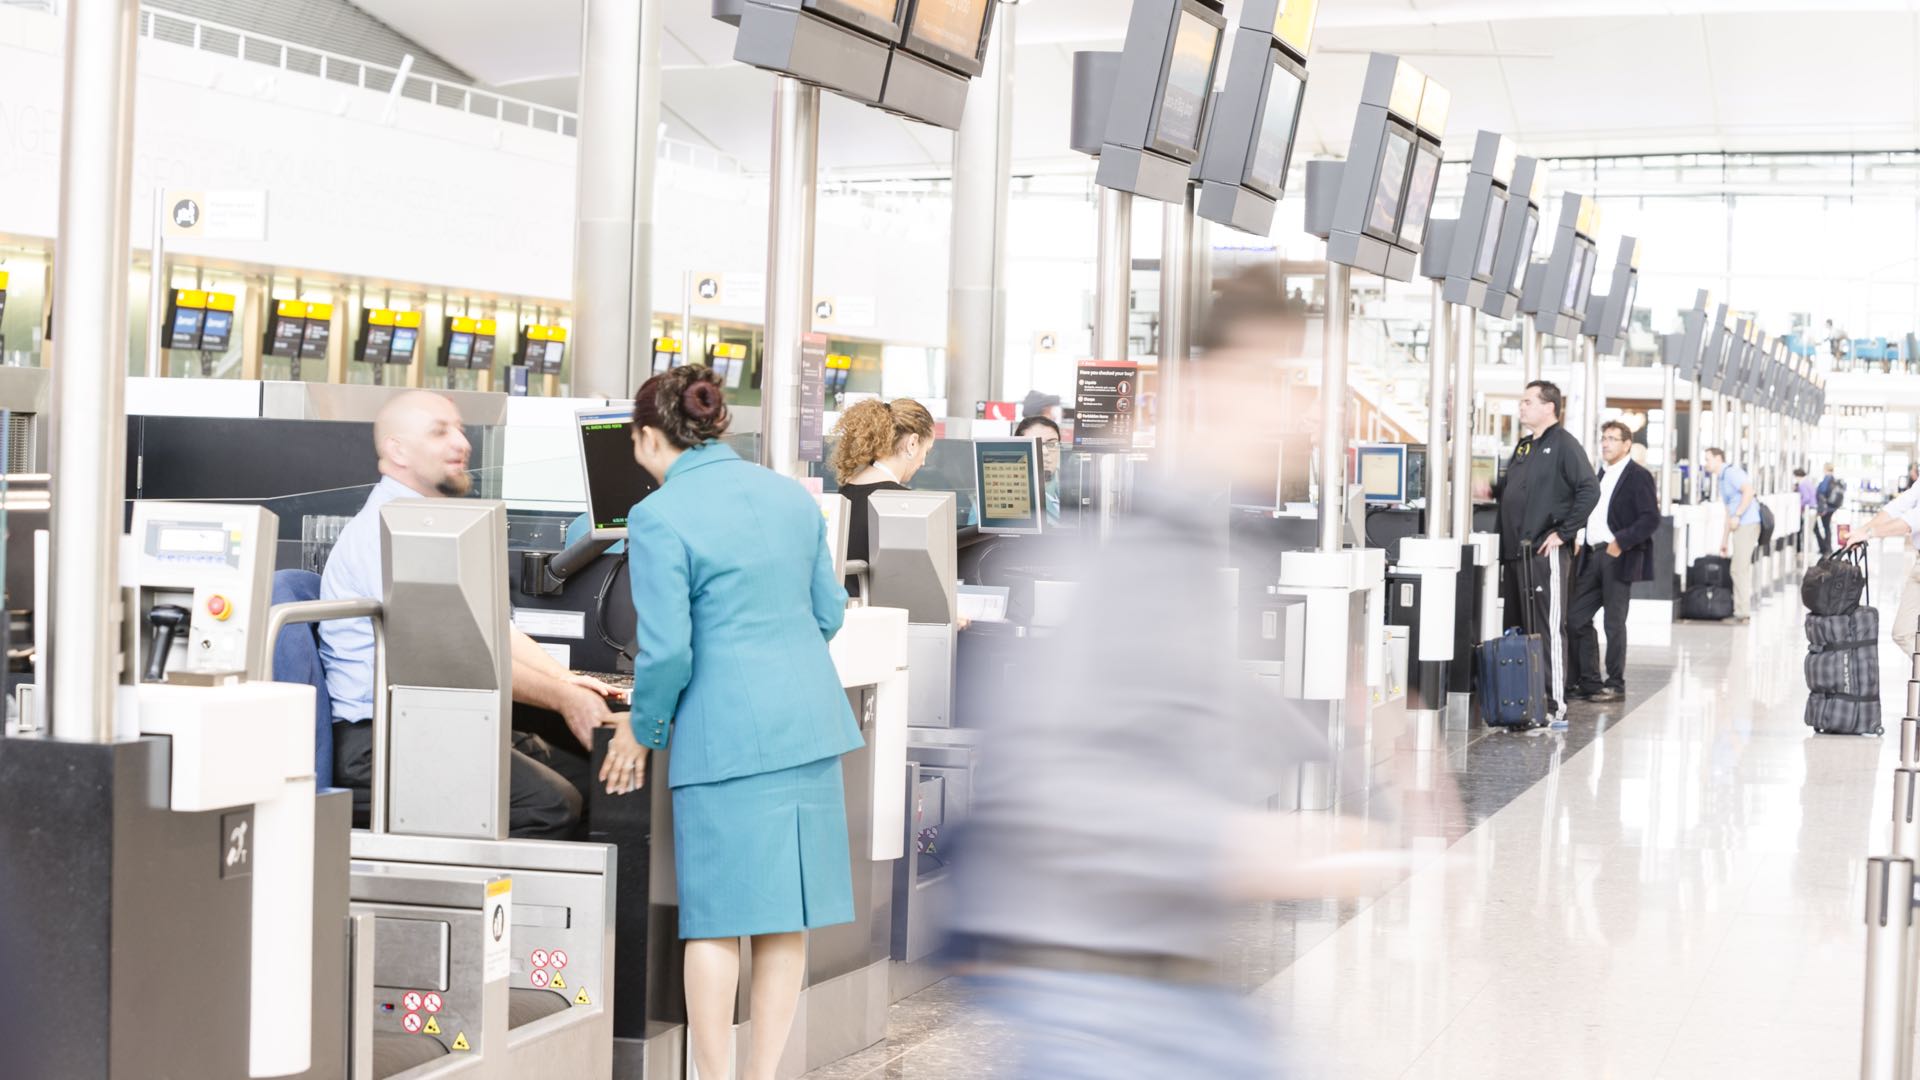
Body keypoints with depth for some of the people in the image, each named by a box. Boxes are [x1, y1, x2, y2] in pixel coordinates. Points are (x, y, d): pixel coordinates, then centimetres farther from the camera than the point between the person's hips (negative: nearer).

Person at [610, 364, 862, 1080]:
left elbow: (666, 651, -13)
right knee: (787, 913, 10)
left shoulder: (659, 517, -10)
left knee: (717, 917, 3)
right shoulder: (790, 494, 8)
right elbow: (829, 613, 13)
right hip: (809, 722, 6)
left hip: (724, 732, -6)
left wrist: (643, 733, 2)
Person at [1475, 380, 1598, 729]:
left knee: (1548, 630, -7)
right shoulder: (1524, 445, 19)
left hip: (1545, 553, -9)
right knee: (1515, 629, 11)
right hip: (1514, 552, 9)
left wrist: (1563, 532, -16)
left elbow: (1589, 490, -16)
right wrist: (1492, 489, 8)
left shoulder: (1563, 444, -7)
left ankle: (1555, 707, -6)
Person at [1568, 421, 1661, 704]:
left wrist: (1621, 542, -20)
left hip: (1618, 558, -8)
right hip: (1593, 554, 8)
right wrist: (1582, 548, 9)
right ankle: (1588, 681, 13)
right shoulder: (1602, 474, 18)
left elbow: (1651, 520, -13)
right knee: (1577, 617, 6)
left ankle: (1615, 685, 7)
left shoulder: (1638, 476, -6)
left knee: (1614, 623, -1)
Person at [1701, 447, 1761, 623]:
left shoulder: (1731, 472, -8)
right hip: (1741, 526, 10)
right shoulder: (1721, 479, 22)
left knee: (1740, 570, -8)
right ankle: (1743, 611, 16)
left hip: (1747, 524, -10)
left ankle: (1743, 612, -5)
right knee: (1741, 570, 12)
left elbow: (1748, 491, -23)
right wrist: (1725, 539, 25)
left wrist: (1737, 516, -24)